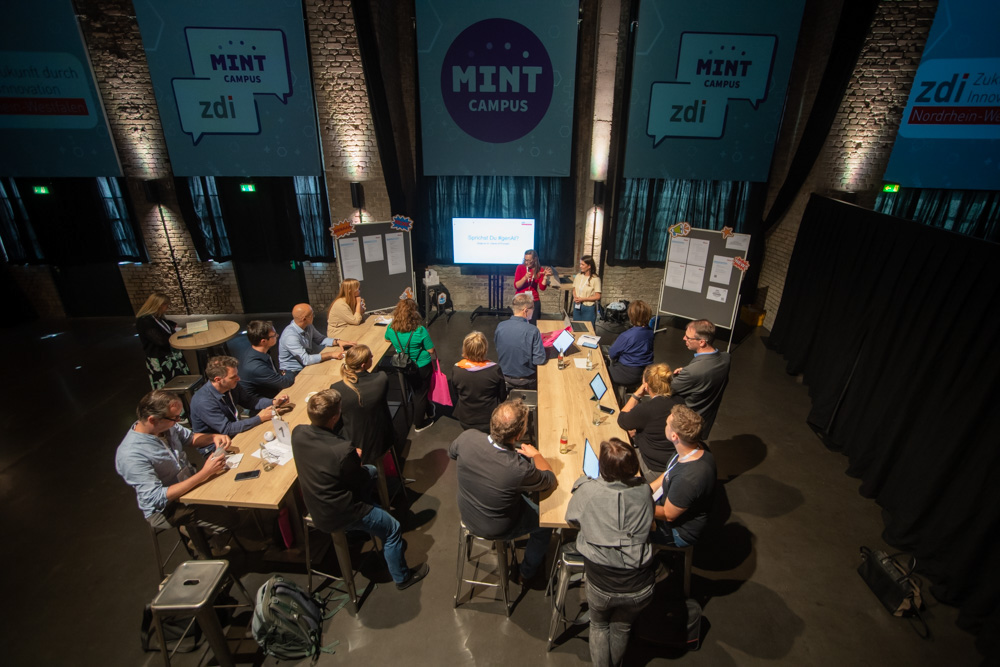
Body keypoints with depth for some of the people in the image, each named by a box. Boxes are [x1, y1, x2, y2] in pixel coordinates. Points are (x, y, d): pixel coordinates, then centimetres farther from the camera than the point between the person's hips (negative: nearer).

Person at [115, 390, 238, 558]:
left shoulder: (165, 426, -11)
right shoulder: (131, 456, -31)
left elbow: (191, 437, 9)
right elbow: (157, 498, -32)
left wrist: (214, 437, -13)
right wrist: (204, 473, -35)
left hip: (189, 483, 8)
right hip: (164, 510, -8)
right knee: (229, 518, -18)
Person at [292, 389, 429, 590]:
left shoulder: (298, 433, -15)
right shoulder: (343, 450, -36)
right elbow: (360, 481, -18)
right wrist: (356, 459, 0)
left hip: (314, 507, 8)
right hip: (338, 515, -7)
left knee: (372, 471, 24)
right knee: (393, 529, 13)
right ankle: (402, 577, 34)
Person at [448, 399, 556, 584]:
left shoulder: (467, 438, -29)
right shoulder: (520, 469, -39)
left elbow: (451, 453, -2)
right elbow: (551, 481, -16)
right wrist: (536, 455, 1)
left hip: (467, 515, 5)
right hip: (497, 530, -4)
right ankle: (528, 572, 44)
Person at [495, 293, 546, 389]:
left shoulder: (500, 326, -11)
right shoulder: (532, 330, -25)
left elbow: (498, 352, 3)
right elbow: (540, 360, -20)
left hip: (505, 377, 5)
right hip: (526, 381, -5)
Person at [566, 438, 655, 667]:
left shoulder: (587, 490, -18)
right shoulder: (643, 491, -12)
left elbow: (571, 518, 2)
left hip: (601, 586, -2)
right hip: (641, 588, 2)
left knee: (599, 626, 32)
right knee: (622, 627, 33)